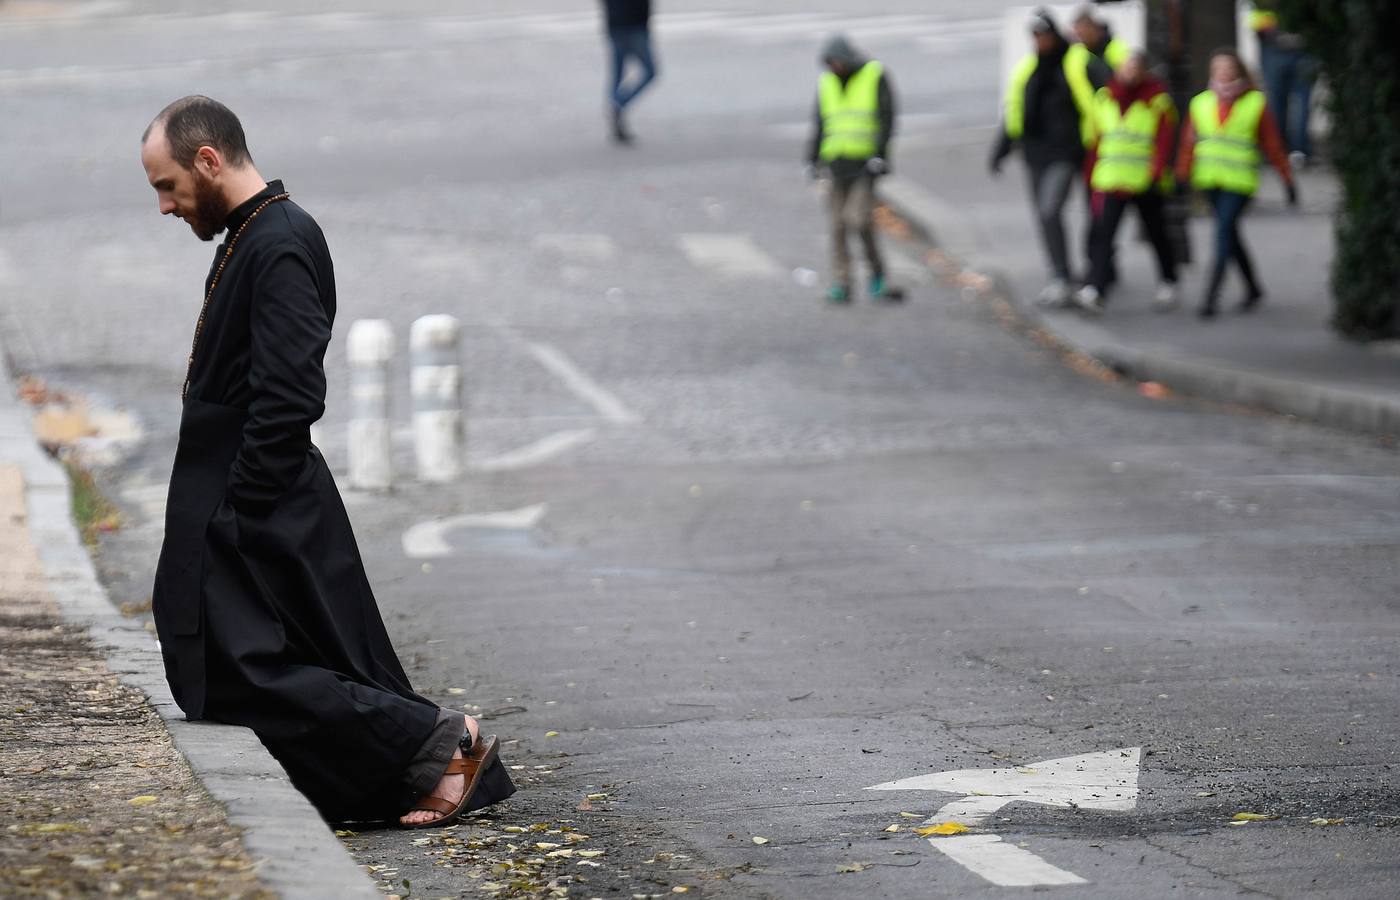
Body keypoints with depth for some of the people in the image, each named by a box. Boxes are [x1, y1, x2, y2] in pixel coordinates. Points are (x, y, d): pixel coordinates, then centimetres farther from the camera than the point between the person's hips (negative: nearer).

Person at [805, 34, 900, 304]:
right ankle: (840, 284, 5)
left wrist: (880, 155, -15)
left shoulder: (875, 77, -3)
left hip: (864, 162, -4)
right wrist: (812, 159, 6)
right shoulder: (826, 83, 9)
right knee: (838, 225, 1)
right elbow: (819, 124, 12)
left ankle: (877, 277, 4)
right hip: (836, 161, 4)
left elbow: (886, 119, -6)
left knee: (860, 220, -13)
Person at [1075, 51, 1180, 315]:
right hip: (1111, 181, 2)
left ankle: (1168, 284, 33)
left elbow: (1164, 140, -8)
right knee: (1104, 234, -12)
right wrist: (1092, 176, 15)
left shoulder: (1157, 100, -4)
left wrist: (1157, 173, -19)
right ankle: (1095, 290, -20)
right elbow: (1096, 139, 14)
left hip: (1146, 183, -2)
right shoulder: (1104, 98, 8)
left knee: (1156, 234, 13)